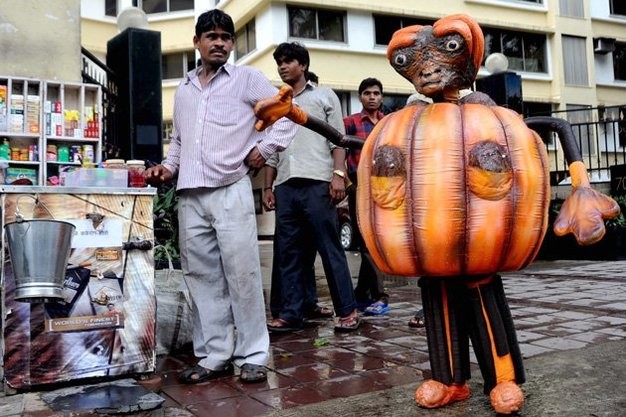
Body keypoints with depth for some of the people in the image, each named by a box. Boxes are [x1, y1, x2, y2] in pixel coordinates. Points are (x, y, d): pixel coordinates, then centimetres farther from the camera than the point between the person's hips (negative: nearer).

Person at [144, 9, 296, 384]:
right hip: (190, 197, 5)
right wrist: (169, 167, 12)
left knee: (242, 274, -5)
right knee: (202, 277, 6)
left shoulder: (247, 79, 6)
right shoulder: (184, 89, 21)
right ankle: (215, 356, 14)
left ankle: (253, 356, 5)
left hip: (231, 192, -5)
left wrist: (264, 149, -4)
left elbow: (289, 113, 3)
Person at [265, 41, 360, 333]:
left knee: (330, 248, -5)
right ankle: (290, 313, 9)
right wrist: (269, 185, 13)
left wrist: (338, 175, -10)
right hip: (285, 185, 5)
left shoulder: (324, 96, 11)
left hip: (317, 182, -5)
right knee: (288, 252, 4)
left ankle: (347, 311, 2)